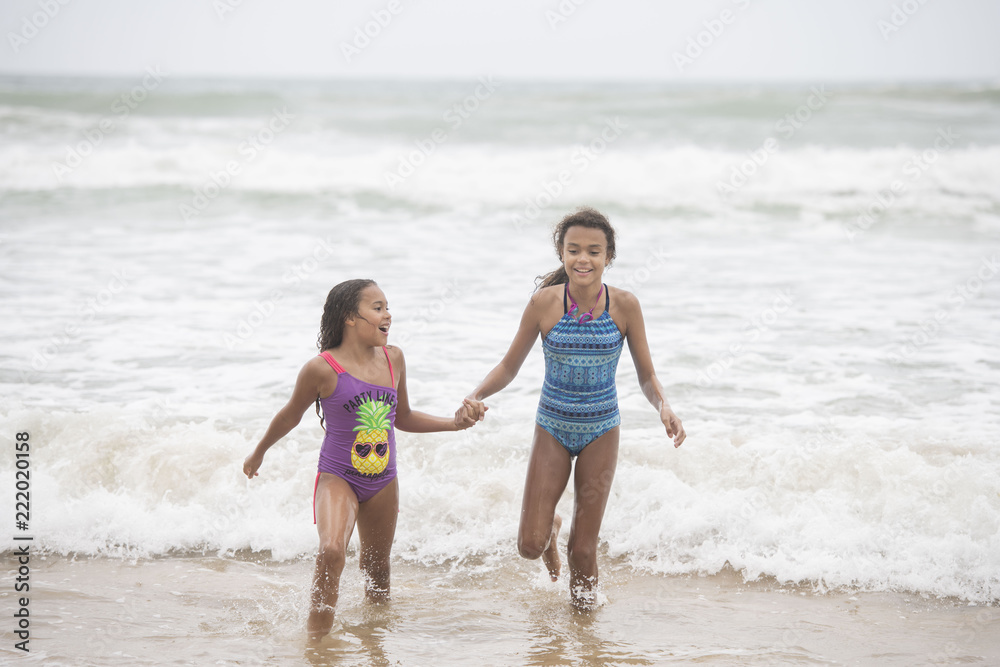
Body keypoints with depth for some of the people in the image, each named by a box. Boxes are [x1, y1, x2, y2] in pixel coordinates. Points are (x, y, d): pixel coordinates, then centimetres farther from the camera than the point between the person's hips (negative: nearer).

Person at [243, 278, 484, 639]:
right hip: (338, 478, -5)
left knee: (377, 569, 17)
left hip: (383, 483, 5)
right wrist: (259, 452, 16)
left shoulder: (393, 358, 1)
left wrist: (454, 422, 5)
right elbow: (290, 416, 3)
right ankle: (317, 639, -18)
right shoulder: (322, 369, -15)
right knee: (331, 552, -29)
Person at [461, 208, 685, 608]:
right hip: (552, 429, 0)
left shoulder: (624, 305, -12)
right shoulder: (544, 302, -13)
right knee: (529, 546, -2)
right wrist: (476, 396, -21)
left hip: (601, 432, 0)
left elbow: (646, 376, -3)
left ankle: (582, 599, 35)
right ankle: (550, 527, 35)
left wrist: (664, 407, -24)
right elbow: (509, 367, -3)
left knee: (583, 550, 3)